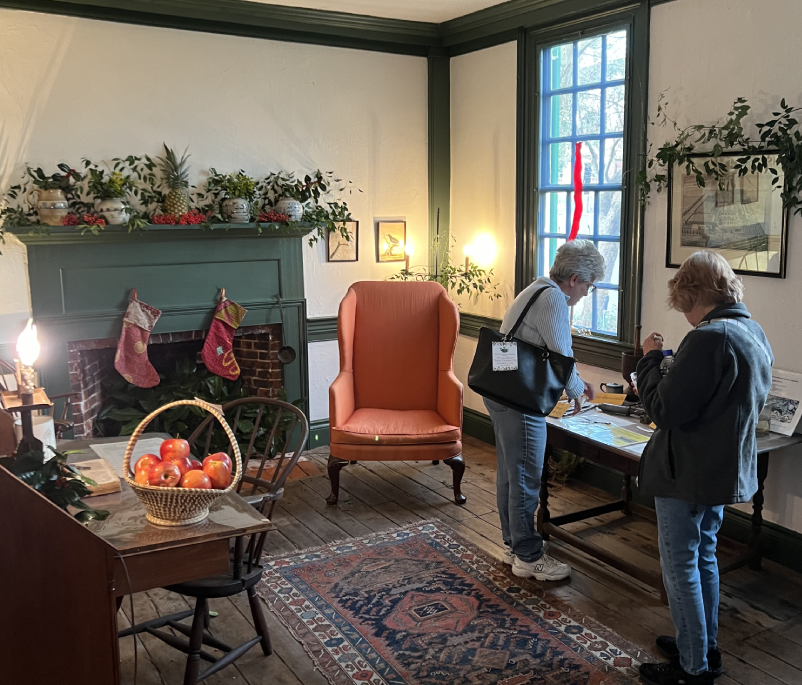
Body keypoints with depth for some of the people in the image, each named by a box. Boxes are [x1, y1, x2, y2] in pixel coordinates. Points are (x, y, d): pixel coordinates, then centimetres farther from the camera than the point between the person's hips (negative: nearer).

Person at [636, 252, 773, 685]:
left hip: (687, 473, -9)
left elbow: (664, 410, -26)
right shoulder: (755, 334, 4)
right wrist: (677, 366, 11)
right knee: (704, 557, 22)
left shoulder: (709, 339, -26)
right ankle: (705, 648, 37)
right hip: (728, 468, 9)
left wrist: (650, 359, -12)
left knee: (680, 567, 5)